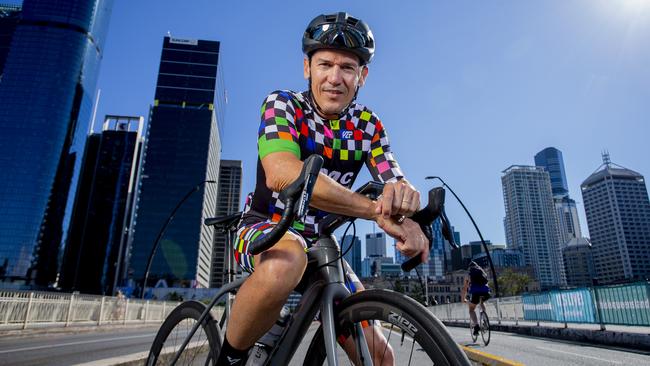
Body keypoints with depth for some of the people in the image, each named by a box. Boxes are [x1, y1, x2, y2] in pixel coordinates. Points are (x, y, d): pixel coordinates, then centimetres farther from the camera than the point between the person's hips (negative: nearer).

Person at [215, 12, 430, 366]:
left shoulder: (369, 126, -2)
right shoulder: (282, 104, -14)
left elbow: (397, 184, -12)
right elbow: (282, 174, -33)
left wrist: (403, 195, -39)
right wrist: (376, 210, -40)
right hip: (265, 229, -4)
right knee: (286, 262, -40)